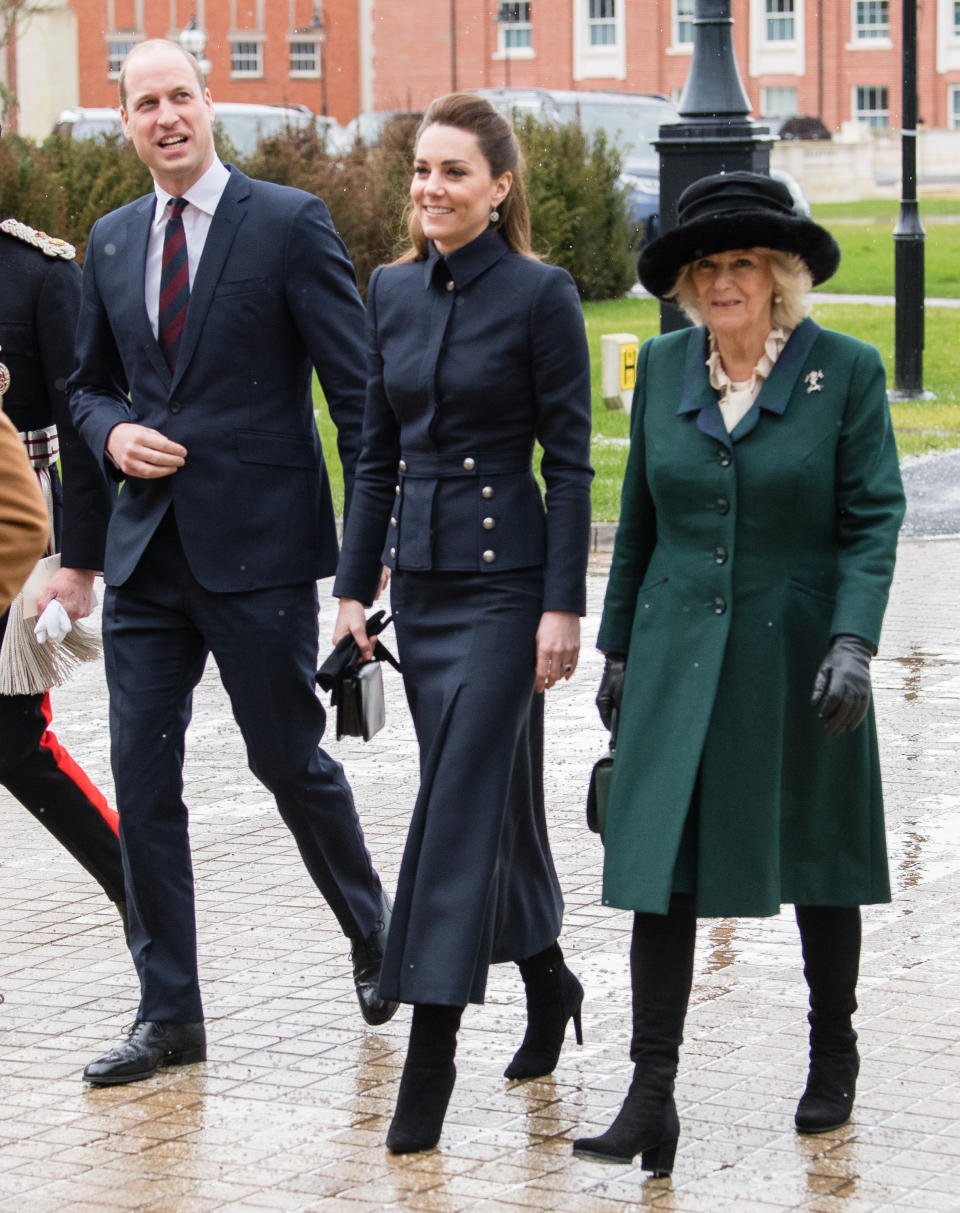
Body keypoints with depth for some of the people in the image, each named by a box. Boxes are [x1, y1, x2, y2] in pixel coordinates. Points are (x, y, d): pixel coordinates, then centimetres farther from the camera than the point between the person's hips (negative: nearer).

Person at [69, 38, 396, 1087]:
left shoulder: (290, 224, -6)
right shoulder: (111, 242, 11)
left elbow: (356, 388, -6)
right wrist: (112, 435, -2)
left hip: (258, 546, -5)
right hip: (147, 550, 5)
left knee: (289, 758, 4)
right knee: (141, 776, 3)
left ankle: (371, 930, 32)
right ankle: (168, 1012, 12)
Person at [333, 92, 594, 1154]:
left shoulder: (540, 296, -9)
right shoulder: (391, 291, 8)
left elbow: (568, 461, -9)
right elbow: (378, 451, 13)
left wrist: (562, 606, -13)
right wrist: (353, 585, 9)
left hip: (505, 578, -6)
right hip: (419, 577, 6)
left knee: (461, 803, -9)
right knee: (498, 795, 15)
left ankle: (430, 1060, -7)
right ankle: (548, 985, 34)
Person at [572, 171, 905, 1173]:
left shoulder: (846, 371, -5)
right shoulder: (663, 367, 5)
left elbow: (872, 521, -7)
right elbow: (639, 519, 12)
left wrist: (852, 641, -19)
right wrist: (617, 646, 13)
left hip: (797, 657, -2)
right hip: (679, 658, 2)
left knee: (817, 862, 12)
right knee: (661, 870, -6)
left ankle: (833, 1052, 33)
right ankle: (651, 1097, -6)